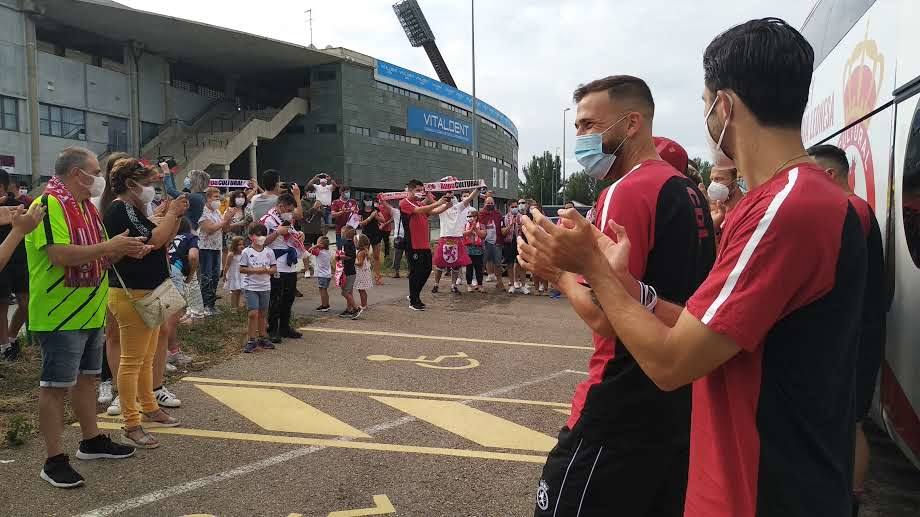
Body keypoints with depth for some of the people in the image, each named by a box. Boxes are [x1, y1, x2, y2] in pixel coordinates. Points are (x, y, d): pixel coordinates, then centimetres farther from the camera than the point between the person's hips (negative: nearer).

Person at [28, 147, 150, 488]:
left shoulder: (86, 206, 13)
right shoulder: (49, 204, -17)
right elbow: (61, 255, -28)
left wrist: (124, 250, 1)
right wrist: (110, 246, -21)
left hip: (90, 312, 9)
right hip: (60, 315, -9)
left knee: (86, 377, 18)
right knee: (55, 385, -1)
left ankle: (91, 441, 31)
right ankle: (54, 461, 8)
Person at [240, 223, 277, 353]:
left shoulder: (269, 252, 4)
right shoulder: (246, 252, -5)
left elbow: (274, 268, 6)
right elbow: (241, 269, -5)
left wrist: (266, 270, -14)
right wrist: (255, 270, -17)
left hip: (265, 287, 4)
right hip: (251, 287, -4)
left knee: (263, 313, 12)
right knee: (253, 313, -10)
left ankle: (262, 338, 23)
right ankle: (252, 340, -2)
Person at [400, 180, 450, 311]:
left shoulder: (421, 204, 19)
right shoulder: (405, 203, -6)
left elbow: (434, 212, 10)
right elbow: (419, 210, -22)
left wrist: (446, 206, -6)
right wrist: (437, 203, -25)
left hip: (425, 244, 8)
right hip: (413, 245, -8)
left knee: (427, 269, 12)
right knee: (416, 272, -3)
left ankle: (414, 295, 28)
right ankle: (413, 302, 9)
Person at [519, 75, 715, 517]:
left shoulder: (627, 192, -17)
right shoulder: (688, 191, 11)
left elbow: (604, 317, -23)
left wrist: (559, 272, -7)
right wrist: (579, 262, 12)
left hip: (621, 414, -9)